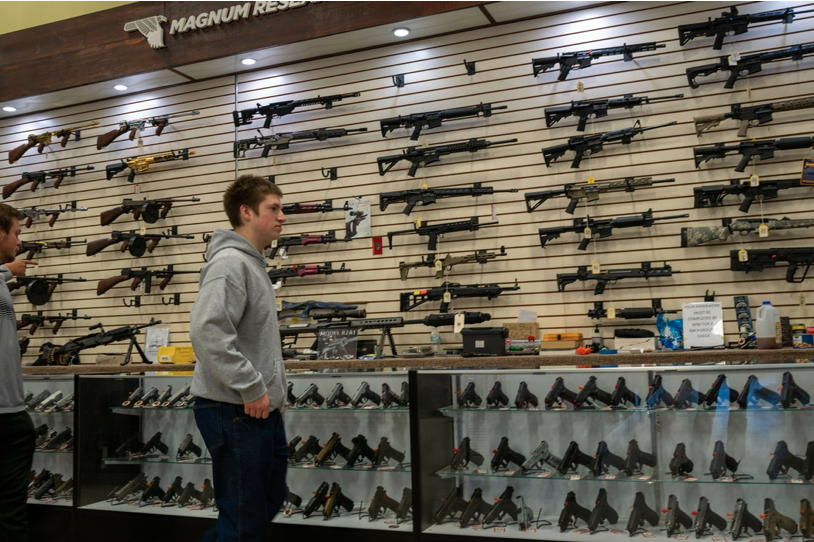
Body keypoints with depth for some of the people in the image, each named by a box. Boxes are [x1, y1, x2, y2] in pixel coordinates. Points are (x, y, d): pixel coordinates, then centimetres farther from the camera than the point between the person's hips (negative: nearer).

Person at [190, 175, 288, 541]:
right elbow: (207, 332, -27)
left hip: (262, 409, 10)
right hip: (235, 412, -10)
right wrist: (252, 388, -22)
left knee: (270, 499, 21)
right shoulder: (230, 262, -16)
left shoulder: (253, 262, 15)